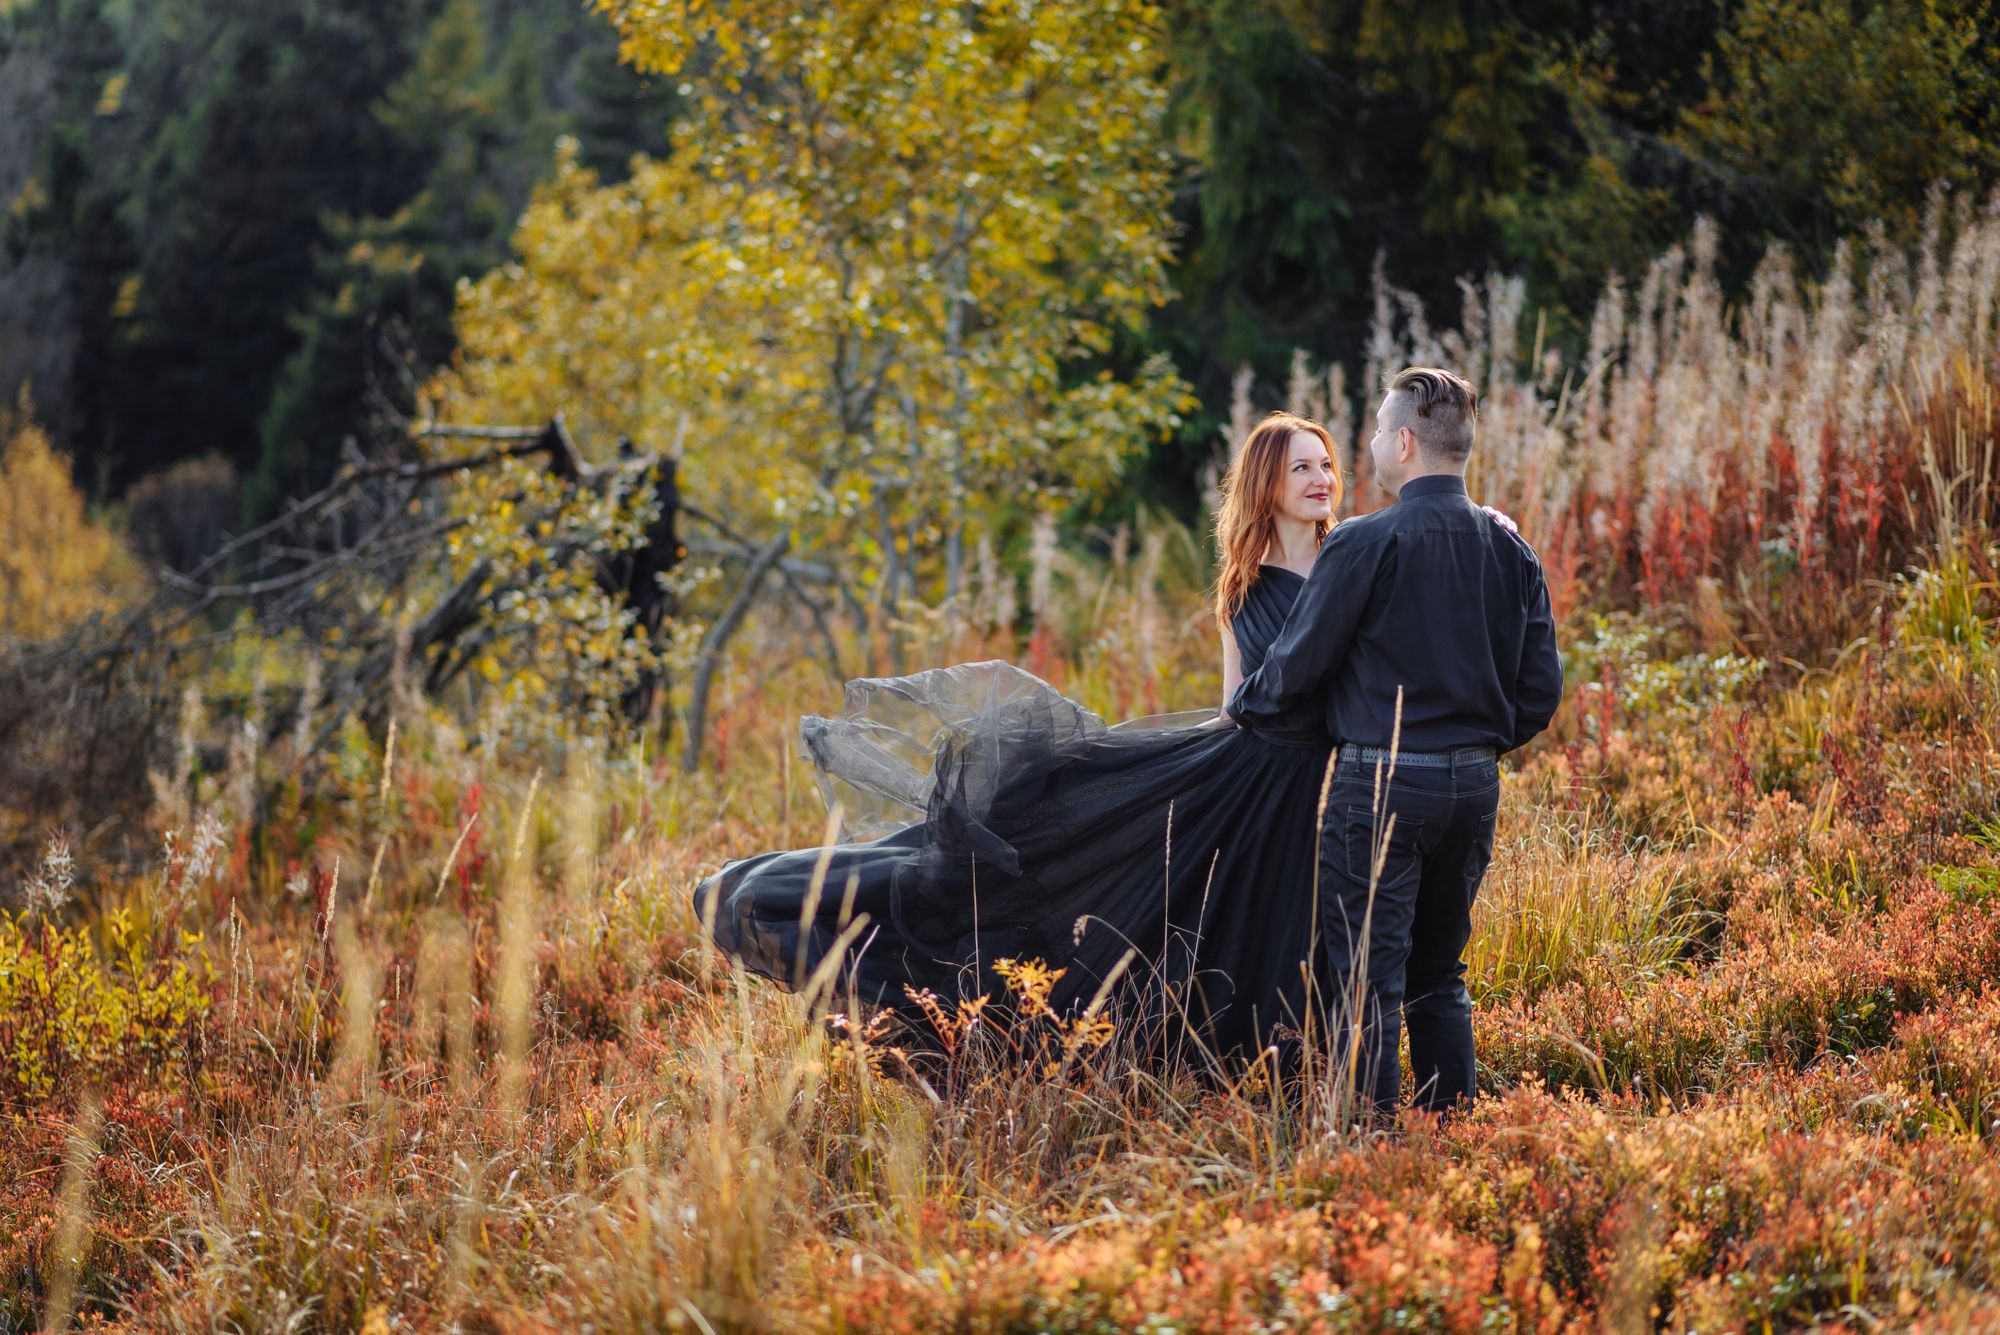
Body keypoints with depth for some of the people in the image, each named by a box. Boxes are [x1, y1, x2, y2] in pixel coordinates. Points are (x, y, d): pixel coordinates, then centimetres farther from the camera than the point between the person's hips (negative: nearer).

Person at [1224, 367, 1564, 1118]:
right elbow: (1542, 687, 8)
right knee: (1440, 974, 16)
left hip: (1383, 782, -6)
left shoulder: (1367, 545, -12)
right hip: (1475, 785, 6)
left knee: (1369, 978, -2)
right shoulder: (1508, 548, 6)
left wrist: (1243, 711, 13)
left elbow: (1297, 662, -6)